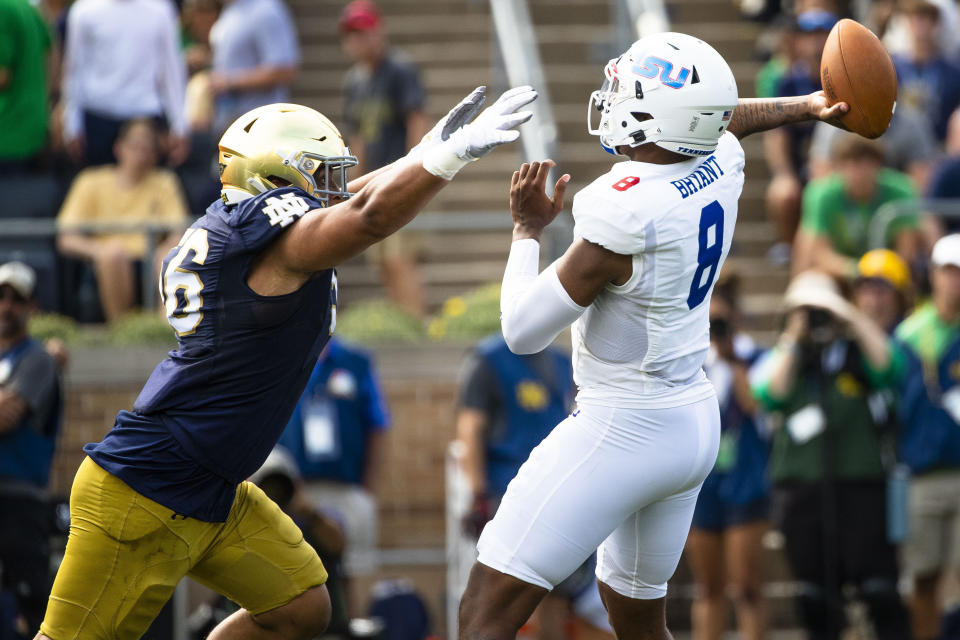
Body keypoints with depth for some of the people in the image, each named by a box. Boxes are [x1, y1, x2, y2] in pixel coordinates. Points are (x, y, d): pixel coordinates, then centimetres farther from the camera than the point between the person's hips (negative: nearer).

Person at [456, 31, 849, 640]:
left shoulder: (626, 215, -25)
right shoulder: (720, 164, -3)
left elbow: (524, 330, -15)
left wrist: (528, 230, -1)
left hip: (622, 431, -9)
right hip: (695, 424, 9)